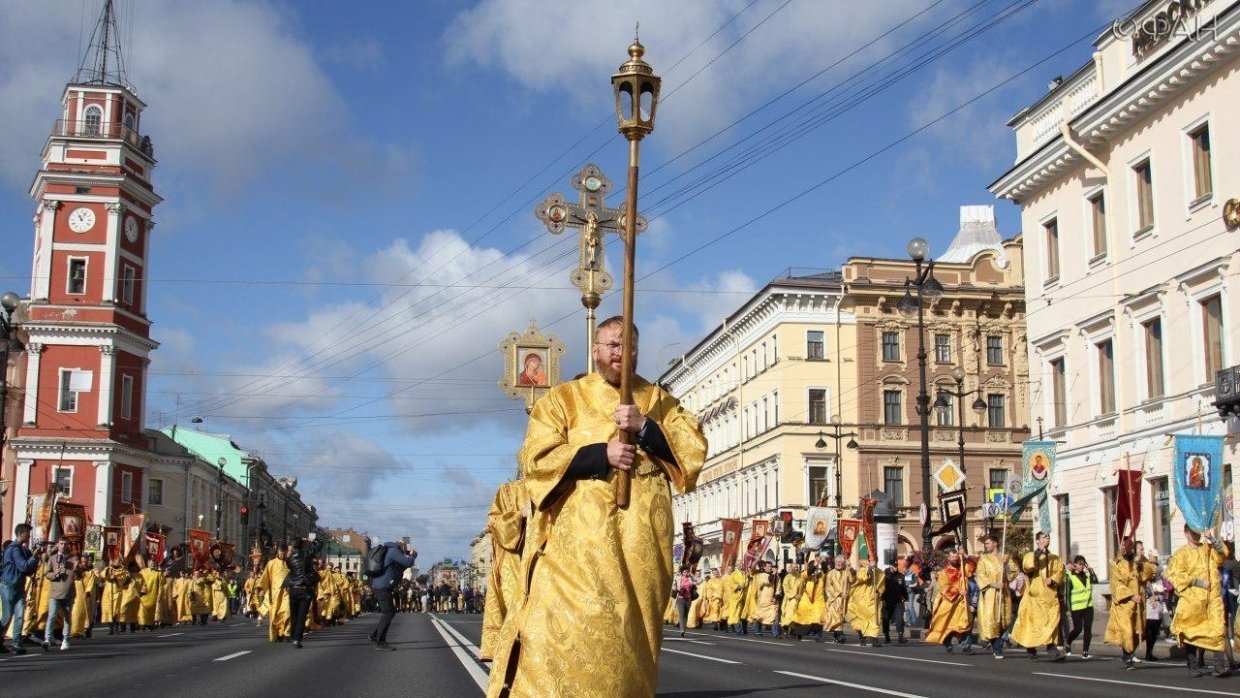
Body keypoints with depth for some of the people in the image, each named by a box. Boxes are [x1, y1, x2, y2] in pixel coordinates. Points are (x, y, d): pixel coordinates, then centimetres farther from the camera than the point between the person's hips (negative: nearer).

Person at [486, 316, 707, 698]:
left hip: (641, 537, 3)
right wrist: (601, 455, -11)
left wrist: (644, 428, -10)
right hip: (581, 535, -2)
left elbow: (695, 446, 5)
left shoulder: (658, 400, 17)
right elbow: (536, 458, -1)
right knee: (568, 627, -15)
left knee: (632, 633, 1)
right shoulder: (563, 398, 10)